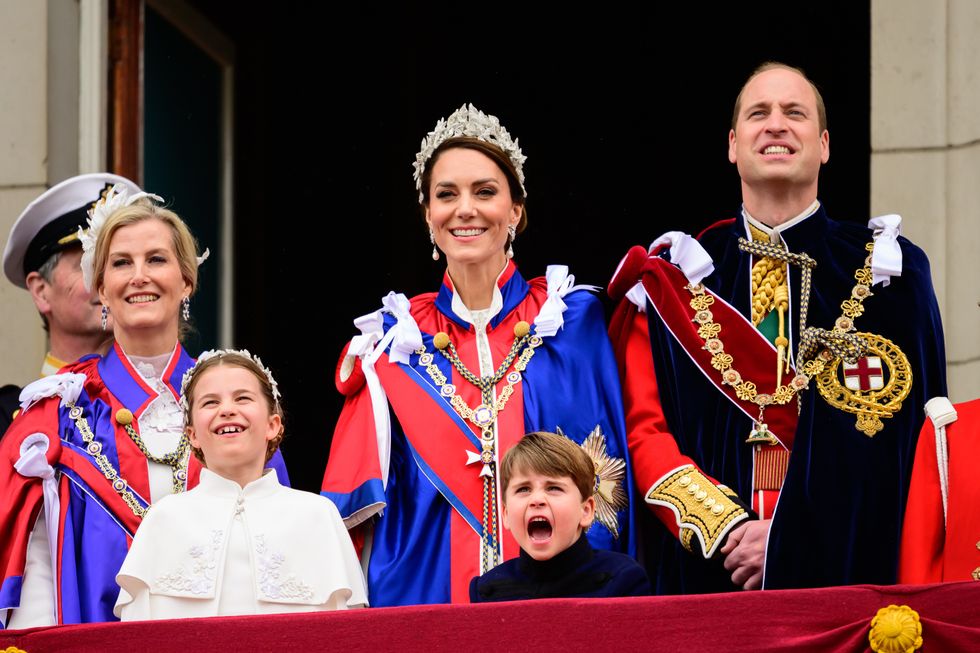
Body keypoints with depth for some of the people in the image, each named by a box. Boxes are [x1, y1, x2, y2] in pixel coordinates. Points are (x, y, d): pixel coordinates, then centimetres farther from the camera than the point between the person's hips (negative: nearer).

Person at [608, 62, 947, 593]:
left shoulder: (887, 271, 6)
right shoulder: (672, 279, 10)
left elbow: (903, 436, -2)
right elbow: (644, 429, 3)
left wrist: (796, 540, -14)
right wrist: (725, 529, -13)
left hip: (848, 571, -1)